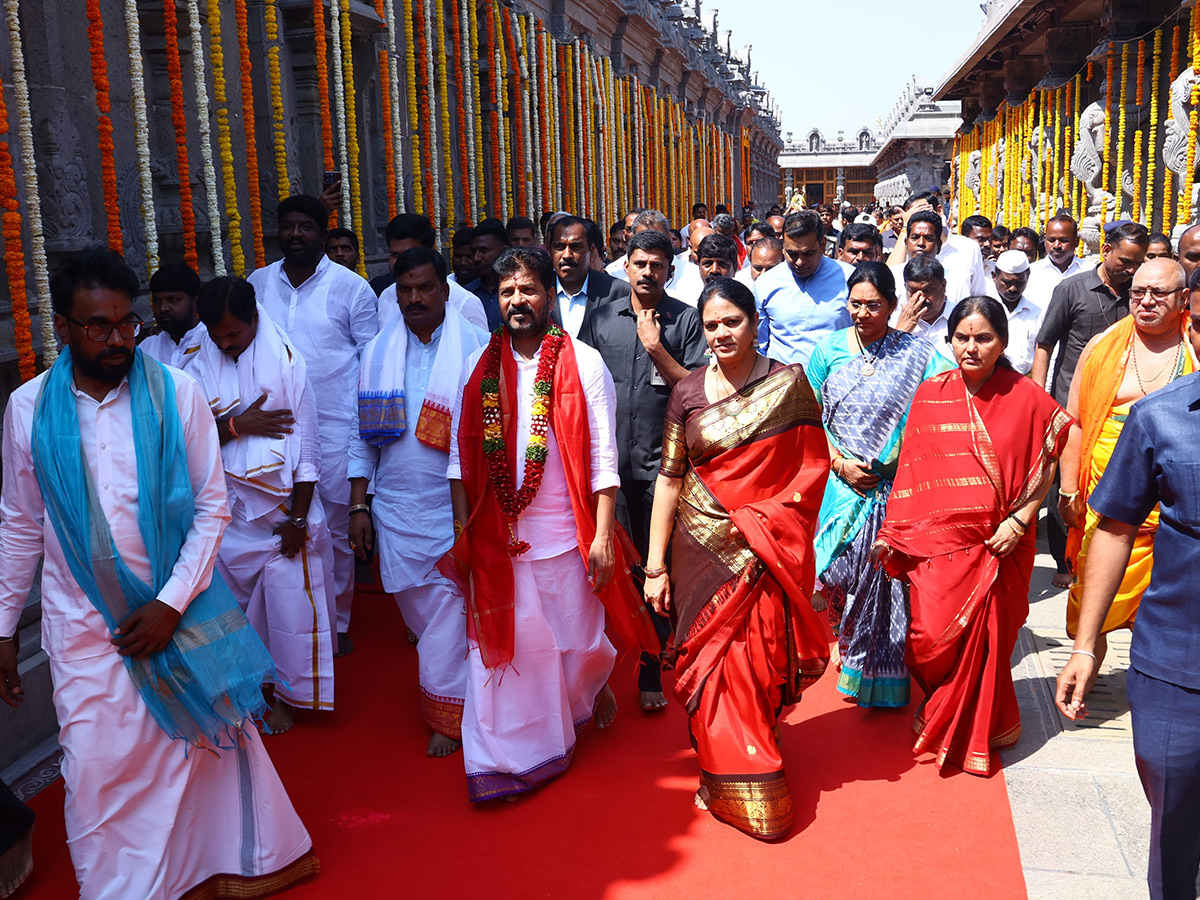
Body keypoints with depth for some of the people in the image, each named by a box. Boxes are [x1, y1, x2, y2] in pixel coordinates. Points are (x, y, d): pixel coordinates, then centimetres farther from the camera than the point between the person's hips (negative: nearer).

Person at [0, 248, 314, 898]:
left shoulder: (176, 392, -7)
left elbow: (212, 505, -4)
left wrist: (172, 602, -10)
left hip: (178, 605, 0)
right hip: (84, 621, 1)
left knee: (211, 735, 11)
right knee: (100, 765, 3)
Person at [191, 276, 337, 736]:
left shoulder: (286, 361, -7)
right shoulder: (200, 367, 1)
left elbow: (305, 445, -7)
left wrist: (297, 517, -8)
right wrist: (235, 425, -19)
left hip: (281, 507, -3)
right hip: (230, 511, 3)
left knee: (290, 602, 3)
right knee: (235, 599, 10)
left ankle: (286, 694, 20)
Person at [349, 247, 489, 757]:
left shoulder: (475, 348, -3)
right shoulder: (378, 352, 7)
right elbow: (363, 435, 11)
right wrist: (358, 506, 7)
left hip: (456, 506, -3)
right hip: (395, 509, 3)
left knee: (448, 616, 0)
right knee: (418, 612, 10)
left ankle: (446, 717, 17)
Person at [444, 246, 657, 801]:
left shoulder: (583, 364, -4)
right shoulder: (480, 367, 4)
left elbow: (603, 458, -7)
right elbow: (461, 457, 6)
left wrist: (603, 535, -11)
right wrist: (462, 532, 2)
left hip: (567, 535, -2)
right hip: (497, 536, 2)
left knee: (577, 638, 12)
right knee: (504, 643, 5)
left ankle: (594, 683, 46)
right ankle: (512, 757, 19)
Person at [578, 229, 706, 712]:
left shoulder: (686, 320, 1)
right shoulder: (601, 317, 8)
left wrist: (657, 348, -13)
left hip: (661, 463, -2)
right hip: (609, 460, 2)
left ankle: (652, 671, 13)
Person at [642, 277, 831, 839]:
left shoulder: (788, 384, -1)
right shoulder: (687, 394, 2)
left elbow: (813, 467, 1)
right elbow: (669, 479, 1)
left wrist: (762, 519, -9)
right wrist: (655, 566, -1)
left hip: (767, 551, -1)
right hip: (703, 550, 1)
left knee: (759, 662, 4)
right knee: (711, 662, 5)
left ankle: (753, 781, 28)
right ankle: (727, 778, 24)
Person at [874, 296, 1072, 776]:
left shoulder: (1027, 398, -3)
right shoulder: (930, 395, 2)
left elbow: (1046, 470, 2)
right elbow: (912, 470, 5)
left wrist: (1019, 520, -9)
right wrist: (891, 533, 2)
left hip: (999, 544, -1)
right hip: (938, 540, 1)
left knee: (986, 640, 8)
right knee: (932, 639, -3)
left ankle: (979, 728, 34)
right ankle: (939, 710, 31)